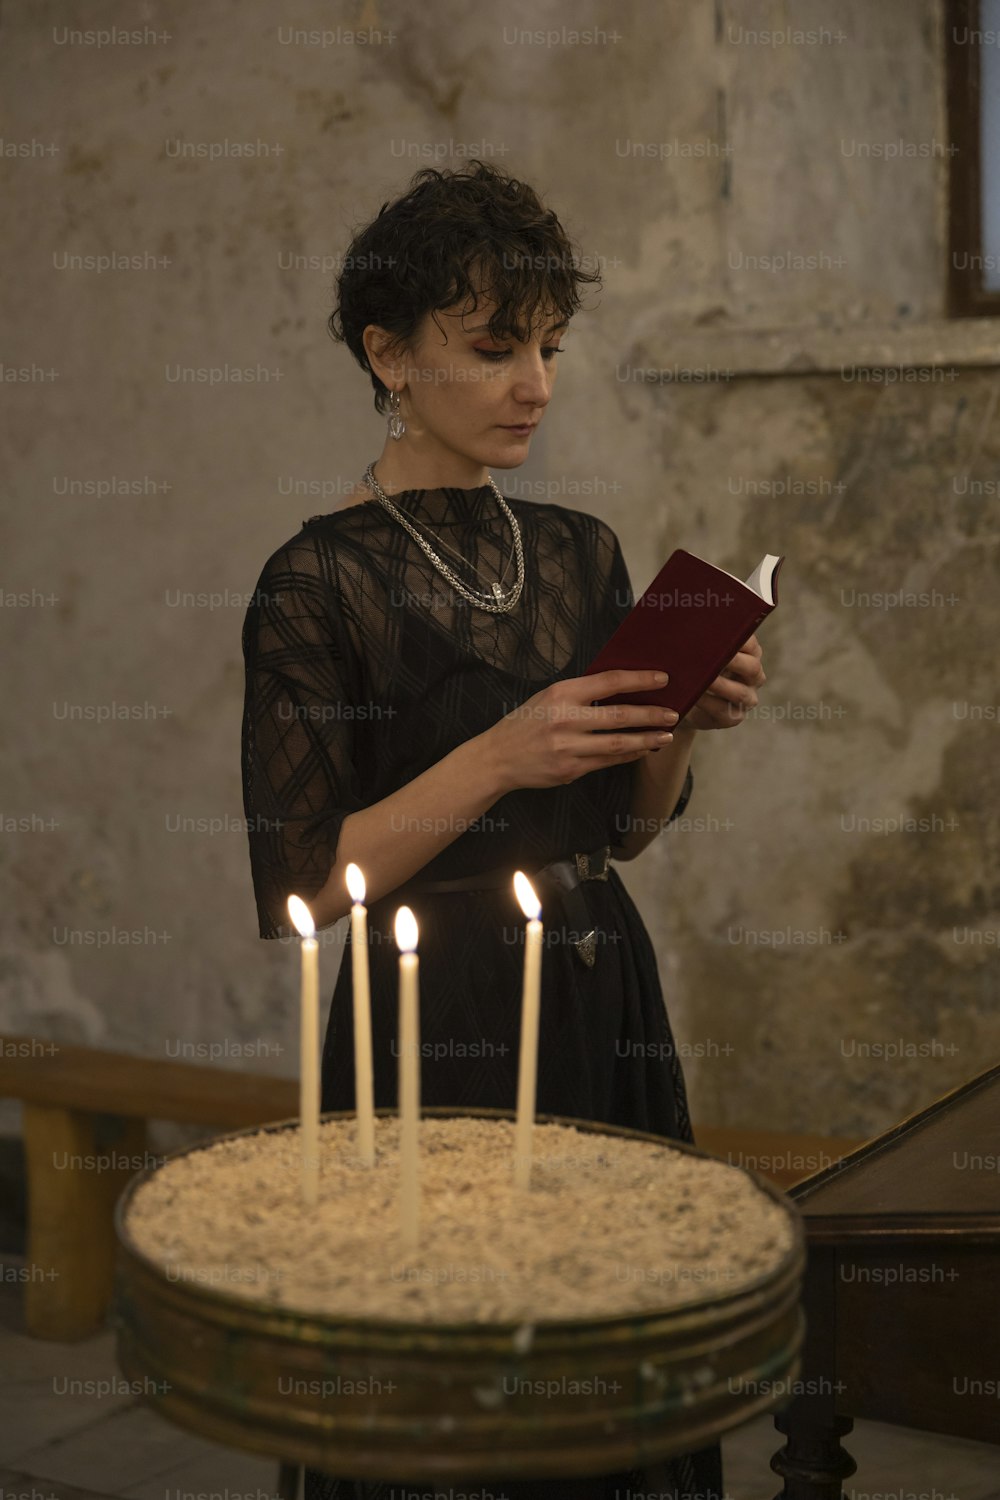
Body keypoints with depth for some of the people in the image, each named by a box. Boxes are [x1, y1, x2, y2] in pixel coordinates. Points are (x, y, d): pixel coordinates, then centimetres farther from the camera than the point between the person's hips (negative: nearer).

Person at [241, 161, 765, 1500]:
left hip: (607, 1007, 6)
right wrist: (496, 757, -21)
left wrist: (685, 723, -5)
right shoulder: (319, 582, -10)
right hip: (436, 1033, -6)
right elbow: (307, 886, -13)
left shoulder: (581, 552, 8)